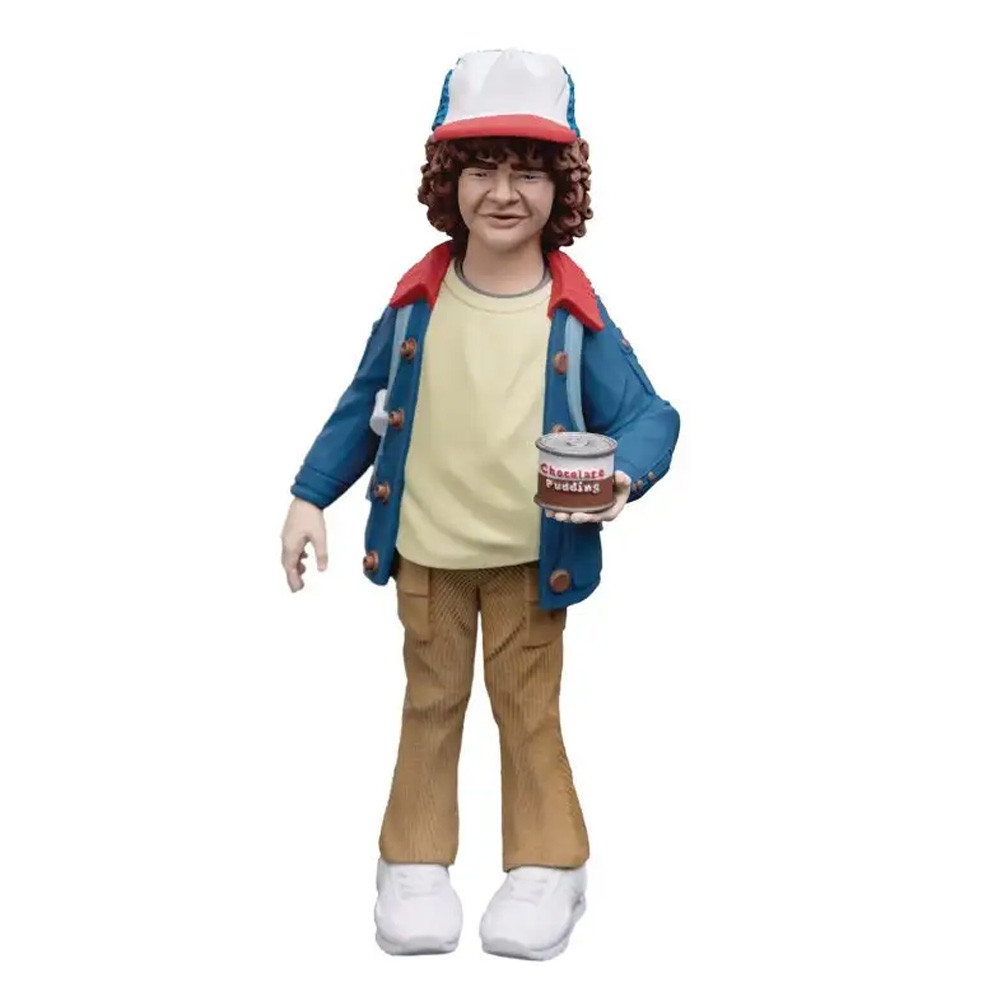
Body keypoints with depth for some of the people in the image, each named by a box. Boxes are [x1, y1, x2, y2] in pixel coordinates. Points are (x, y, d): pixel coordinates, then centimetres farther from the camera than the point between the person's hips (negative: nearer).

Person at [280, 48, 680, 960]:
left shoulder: (575, 314, -12)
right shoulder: (417, 301, -7)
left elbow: (647, 415, -10)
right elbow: (364, 404, 5)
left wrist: (623, 474, -31)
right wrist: (310, 495, 4)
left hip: (531, 558, -2)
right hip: (424, 552, 2)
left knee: (528, 711, 12)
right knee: (431, 706, 16)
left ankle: (548, 865, 27)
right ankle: (414, 862, 29)